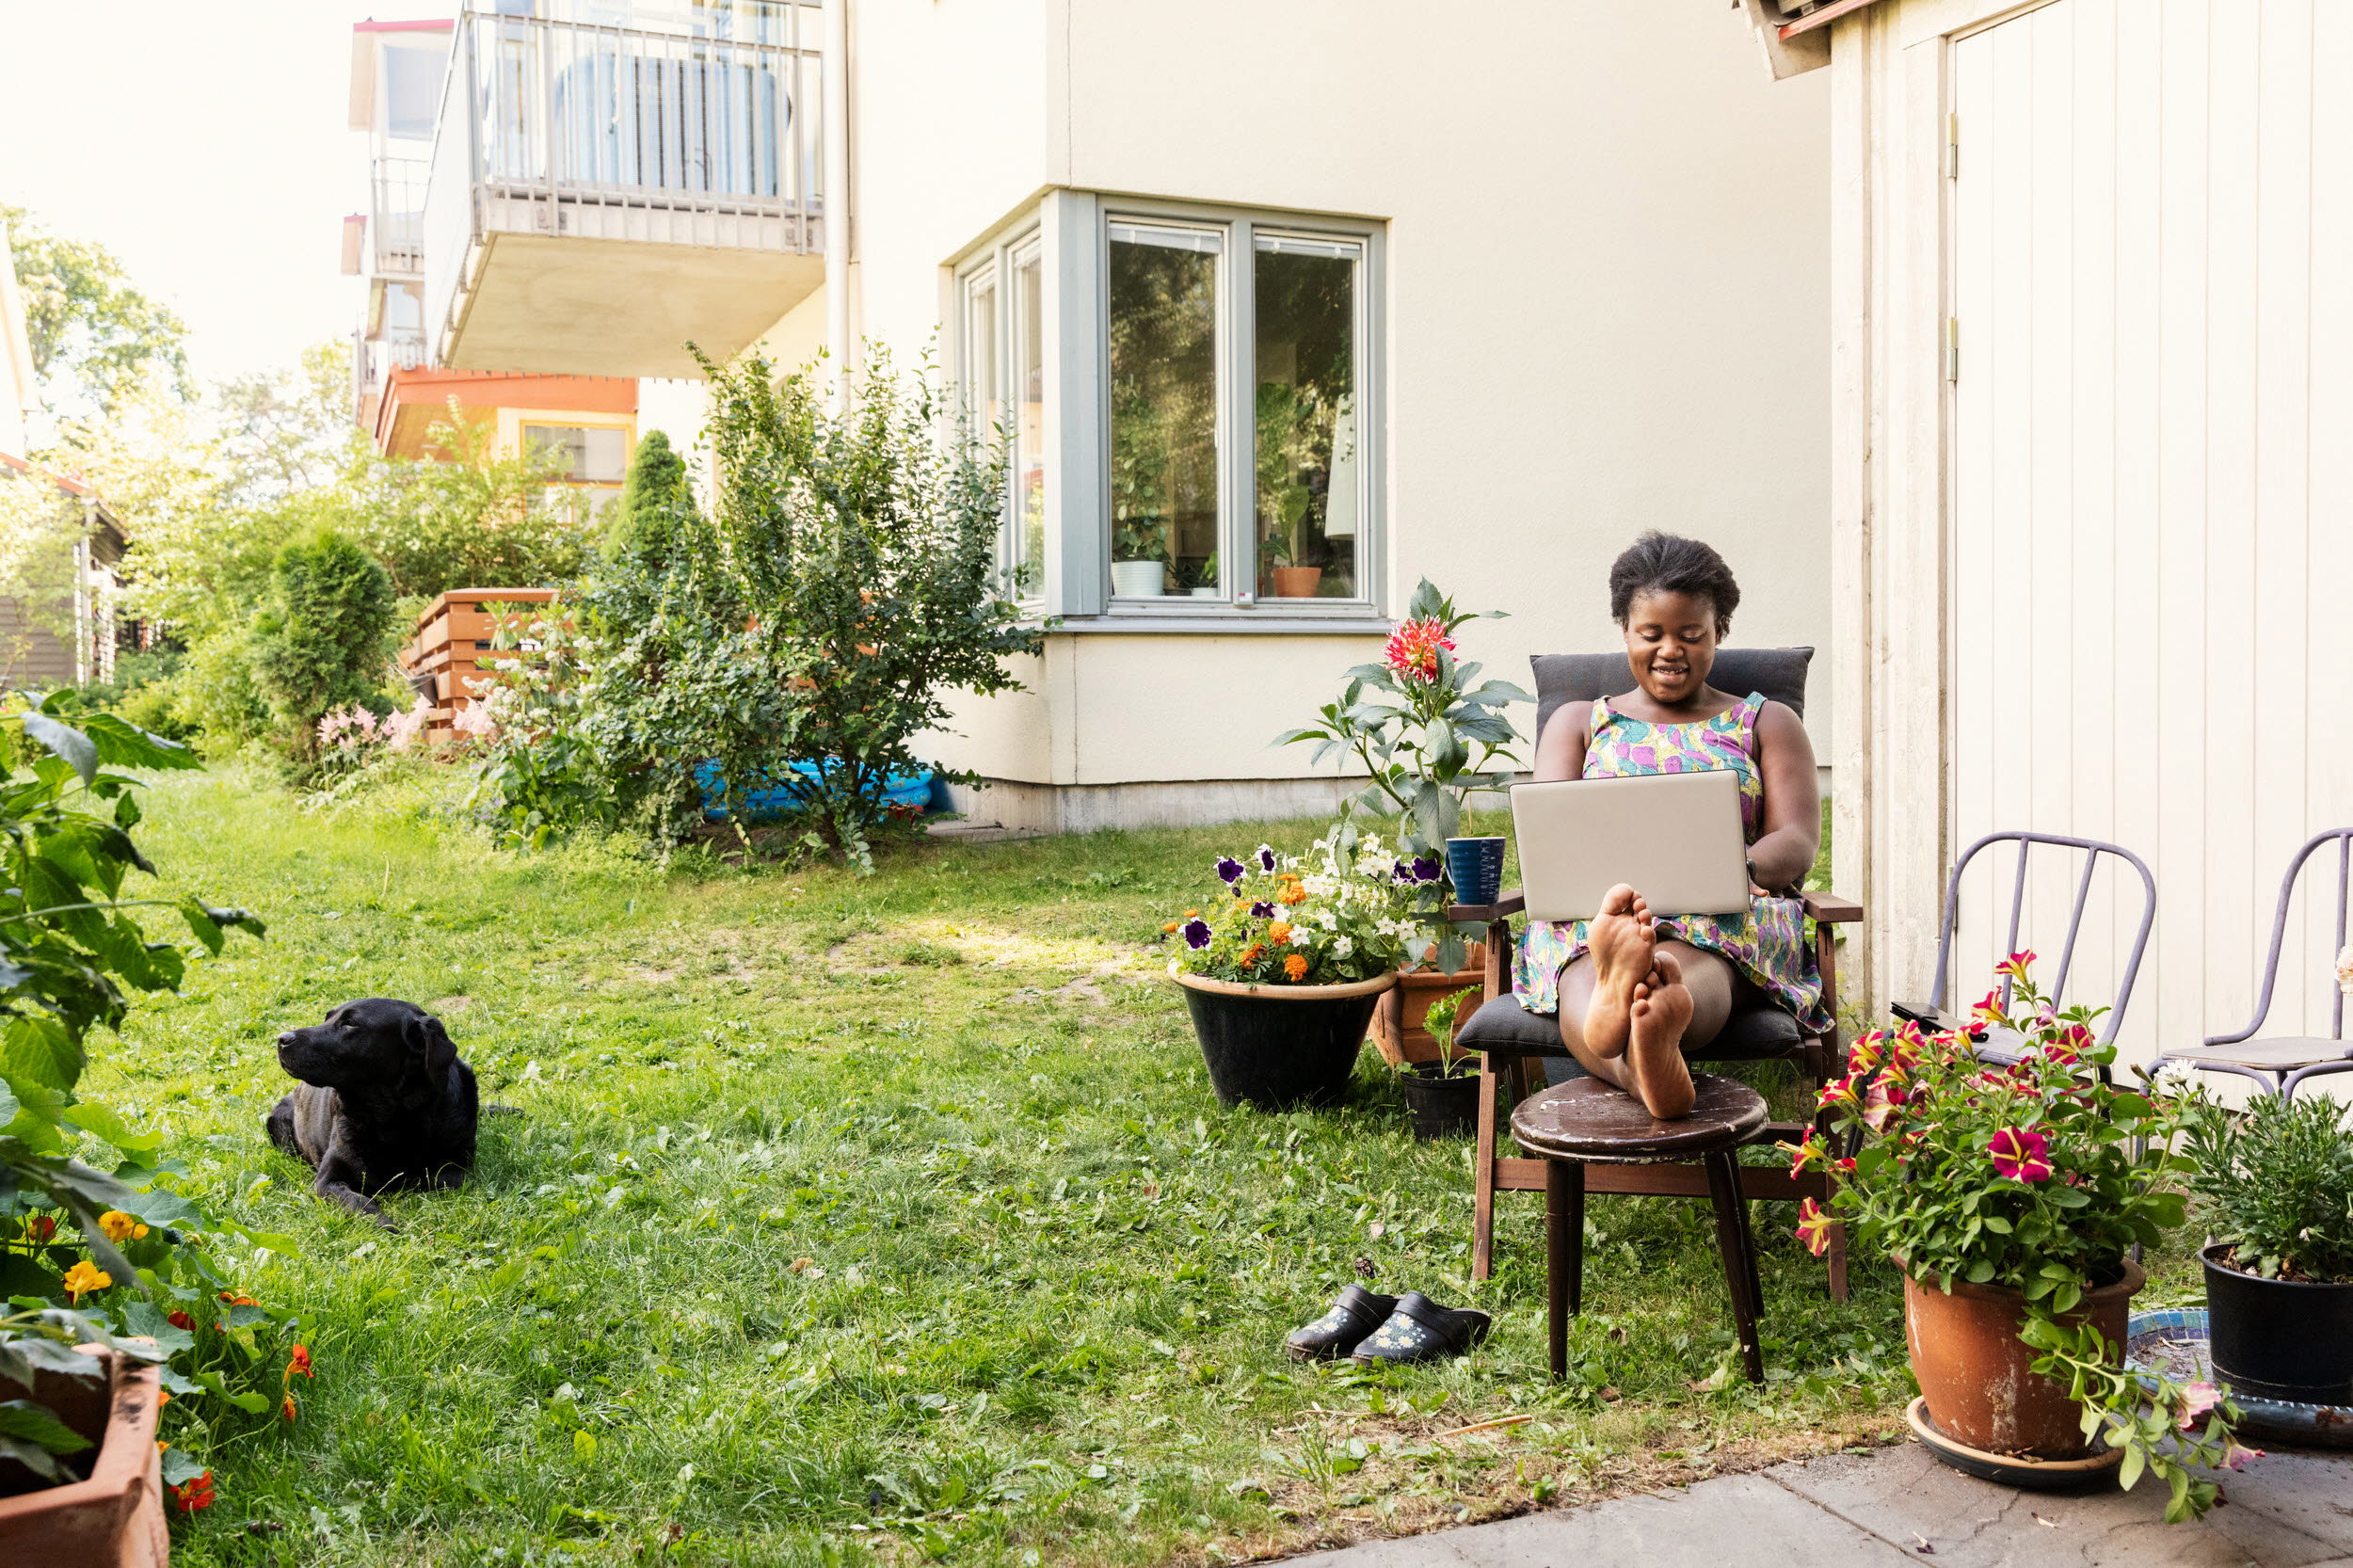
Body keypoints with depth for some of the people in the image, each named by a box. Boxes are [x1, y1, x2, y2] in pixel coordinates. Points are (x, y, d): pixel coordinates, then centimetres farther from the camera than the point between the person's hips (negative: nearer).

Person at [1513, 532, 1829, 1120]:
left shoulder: (1767, 723, 26)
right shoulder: (1577, 722, 27)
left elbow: (1797, 843, 9)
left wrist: (1740, 868, -18)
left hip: (1726, 917, 0)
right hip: (1590, 909, 1)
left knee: (1685, 954, -41)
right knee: (1585, 971, -40)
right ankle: (1636, 1069, -73)